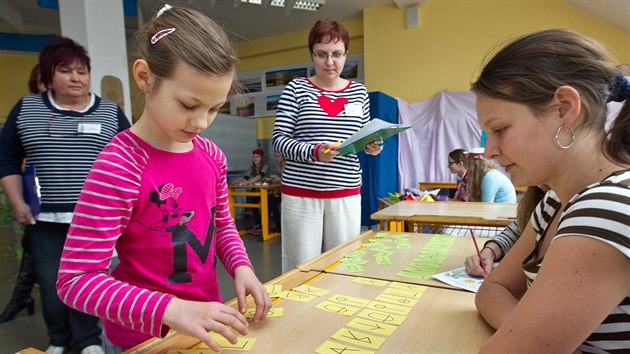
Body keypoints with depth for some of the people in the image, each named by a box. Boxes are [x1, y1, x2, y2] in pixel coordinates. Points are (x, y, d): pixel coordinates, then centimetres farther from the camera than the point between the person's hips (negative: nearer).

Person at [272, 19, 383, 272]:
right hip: (301, 193, -3)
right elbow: (279, 139, -5)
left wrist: (372, 146, -6)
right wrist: (314, 151, -22)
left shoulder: (359, 92, 11)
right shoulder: (296, 89, 0)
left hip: (346, 194, 3)